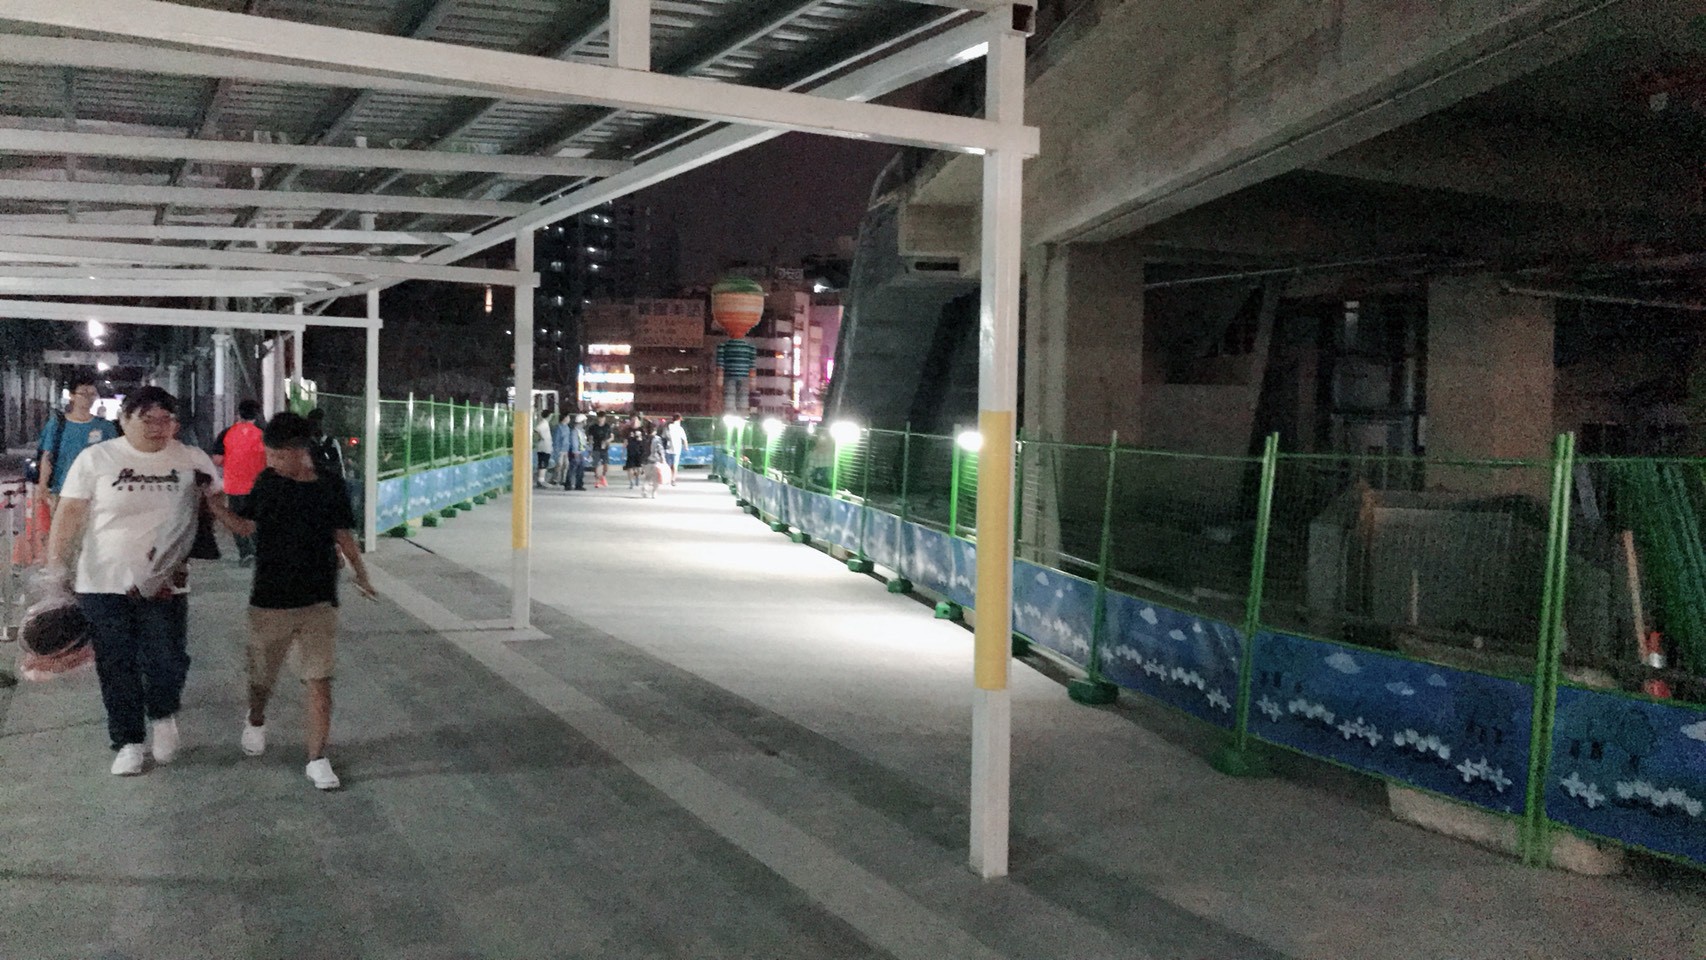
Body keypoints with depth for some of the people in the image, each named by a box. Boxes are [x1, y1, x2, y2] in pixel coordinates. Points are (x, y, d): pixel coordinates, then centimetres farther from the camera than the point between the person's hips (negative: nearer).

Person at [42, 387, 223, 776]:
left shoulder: (193, 461, 3)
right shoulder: (96, 459, -1)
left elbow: (219, 506, 15)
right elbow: (70, 514, -2)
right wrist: (57, 563, -8)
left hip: (165, 586, 0)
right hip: (103, 584, 0)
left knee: (168, 662, -4)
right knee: (116, 669, 7)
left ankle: (163, 716, 28)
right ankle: (129, 742, 23)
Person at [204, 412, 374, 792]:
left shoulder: (331, 489, -3)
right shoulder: (268, 481, 1)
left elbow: (344, 537, 5)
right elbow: (247, 526, 7)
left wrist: (360, 574, -2)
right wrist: (213, 504, -6)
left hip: (318, 603, -2)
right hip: (269, 600, 2)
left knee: (319, 681, -6)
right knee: (261, 676, 16)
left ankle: (317, 759, 2)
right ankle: (255, 721, 48)